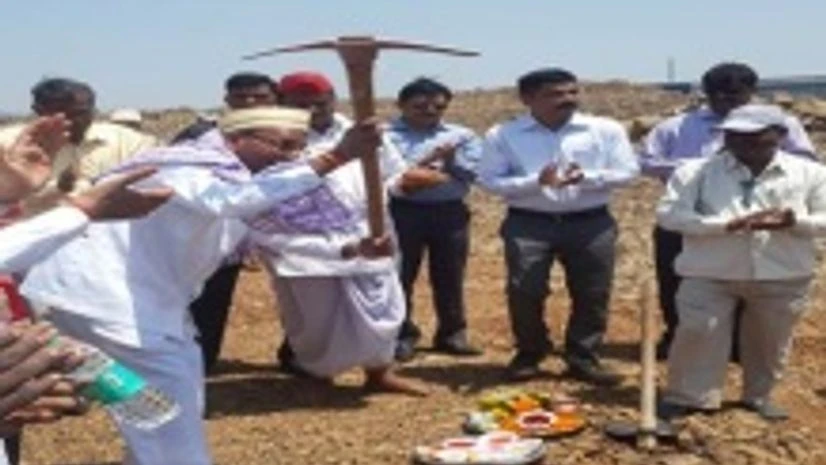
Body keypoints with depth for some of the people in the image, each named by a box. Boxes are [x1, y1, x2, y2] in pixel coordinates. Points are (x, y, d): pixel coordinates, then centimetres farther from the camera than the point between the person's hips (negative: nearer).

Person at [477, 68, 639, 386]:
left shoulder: (605, 130, 2)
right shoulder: (503, 135, -1)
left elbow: (627, 172, 0)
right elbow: (490, 180, -5)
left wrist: (587, 178, -19)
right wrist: (537, 182, -20)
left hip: (592, 224, 1)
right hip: (527, 224, -1)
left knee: (592, 295, 5)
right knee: (524, 292, -2)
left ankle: (584, 359, 20)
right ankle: (529, 354, 21)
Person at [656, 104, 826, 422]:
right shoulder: (696, 172, -4)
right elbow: (668, 213, -12)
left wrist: (794, 222, -22)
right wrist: (726, 225, -22)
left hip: (783, 276, 2)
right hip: (710, 274, -2)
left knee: (770, 340, 14)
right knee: (697, 334, -3)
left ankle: (759, 396, 35)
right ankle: (688, 396, 14)